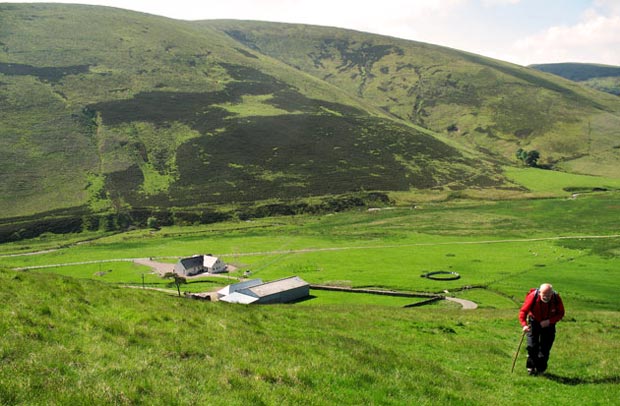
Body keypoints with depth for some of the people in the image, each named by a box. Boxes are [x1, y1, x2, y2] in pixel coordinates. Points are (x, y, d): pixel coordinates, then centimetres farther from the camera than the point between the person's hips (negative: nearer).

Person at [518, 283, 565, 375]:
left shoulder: (557, 299, -24)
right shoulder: (533, 296, -29)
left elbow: (560, 313, -9)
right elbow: (523, 311, -22)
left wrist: (549, 321, -25)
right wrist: (524, 325, -38)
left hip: (548, 324, 1)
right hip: (534, 322, -1)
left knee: (545, 347, 1)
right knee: (532, 346, -7)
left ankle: (540, 368, 17)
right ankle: (531, 367, 9)